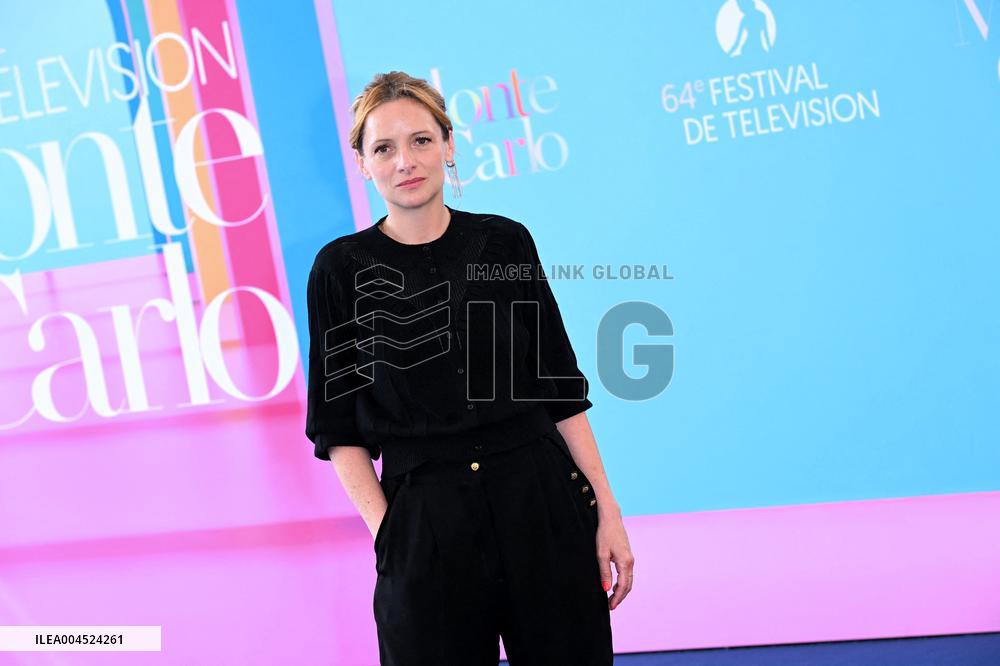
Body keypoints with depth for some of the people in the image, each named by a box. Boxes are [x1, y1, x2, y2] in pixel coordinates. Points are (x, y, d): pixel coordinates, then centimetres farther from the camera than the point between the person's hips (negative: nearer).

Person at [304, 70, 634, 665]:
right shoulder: (343, 268, -1)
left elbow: (562, 388, 6)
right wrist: (386, 531, -9)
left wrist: (607, 511, 2)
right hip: (425, 525, -1)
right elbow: (338, 427, 1)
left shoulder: (507, 242, 3)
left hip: (541, 507, 2)